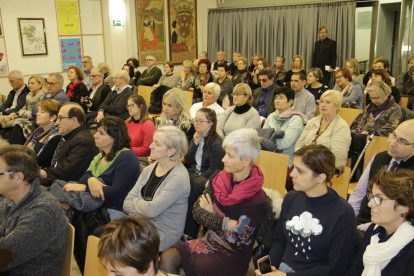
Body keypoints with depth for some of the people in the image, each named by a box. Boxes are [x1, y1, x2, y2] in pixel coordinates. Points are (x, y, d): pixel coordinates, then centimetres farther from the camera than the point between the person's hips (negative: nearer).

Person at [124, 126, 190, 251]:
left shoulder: (179, 177, -17)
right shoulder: (149, 169, 7)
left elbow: (152, 210, -23)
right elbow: (127, 203, 4)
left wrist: (136, 201, -4)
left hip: (164, 233, -7)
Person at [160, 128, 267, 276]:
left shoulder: (256, 200, -21)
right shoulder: (217, 178, -4)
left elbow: (237, 240, -17)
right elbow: (197, 210, -6)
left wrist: (211, 218, -9)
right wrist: (226, 223, -22)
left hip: (234, 255, -5)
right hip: (210, 241, 5)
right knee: (167, 258, -15)